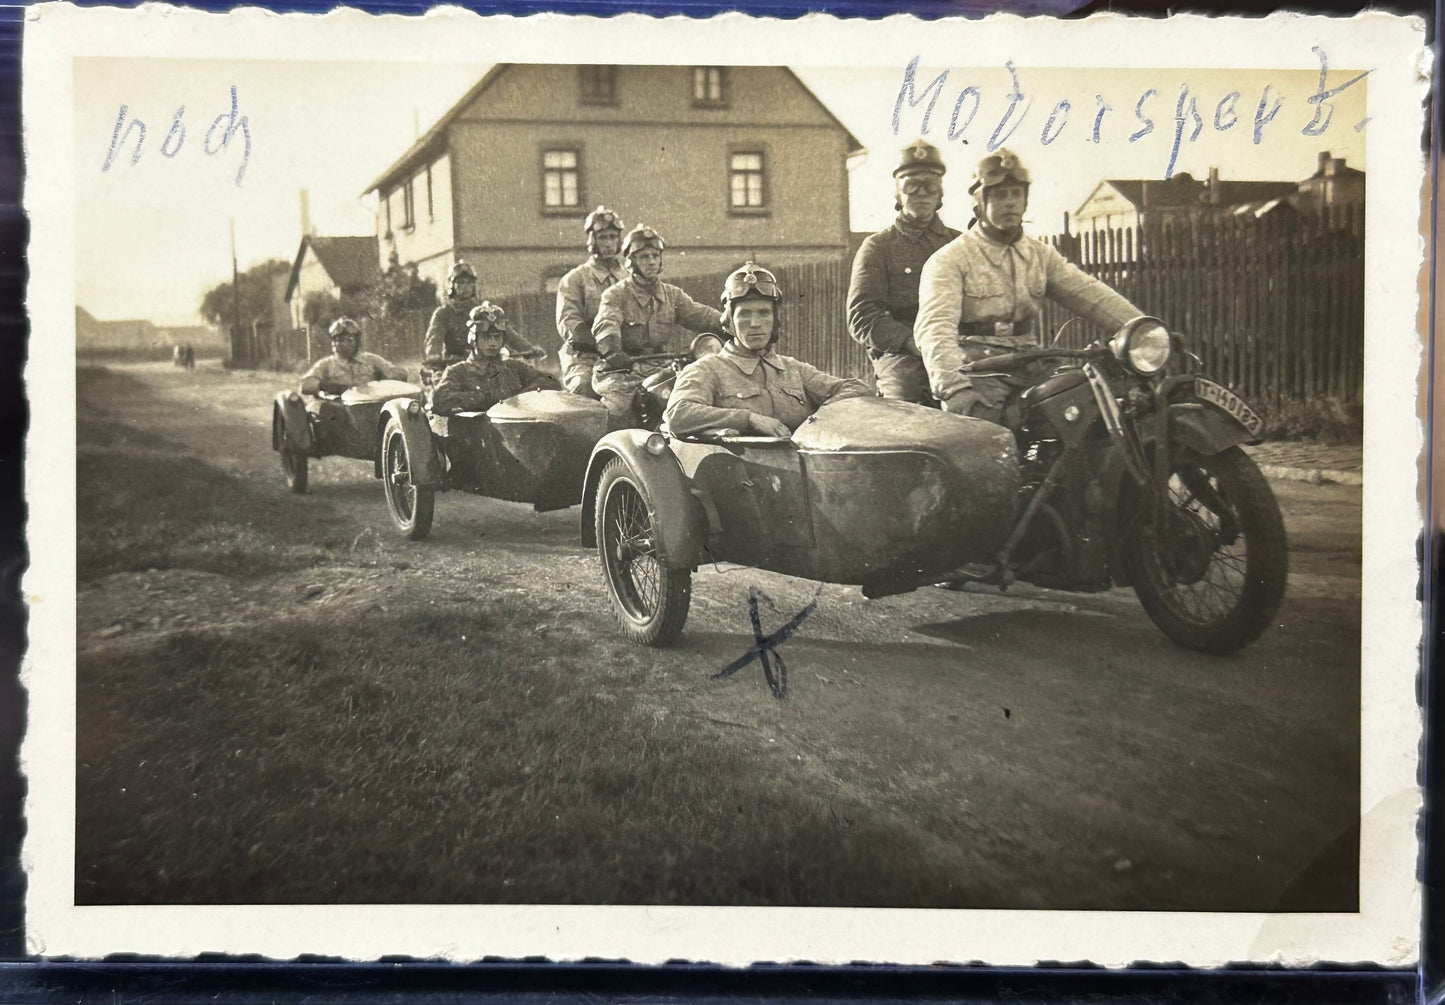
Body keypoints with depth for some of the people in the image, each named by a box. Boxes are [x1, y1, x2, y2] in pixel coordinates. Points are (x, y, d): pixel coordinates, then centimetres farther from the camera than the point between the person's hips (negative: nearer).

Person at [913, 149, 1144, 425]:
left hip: (1030, 374, 5)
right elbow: (934, 327, -14)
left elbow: (1090, 294, 10)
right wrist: (954, 386, -32)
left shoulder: (1041, 255, 19)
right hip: (977, 376, -5)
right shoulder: (950, 259, 0)